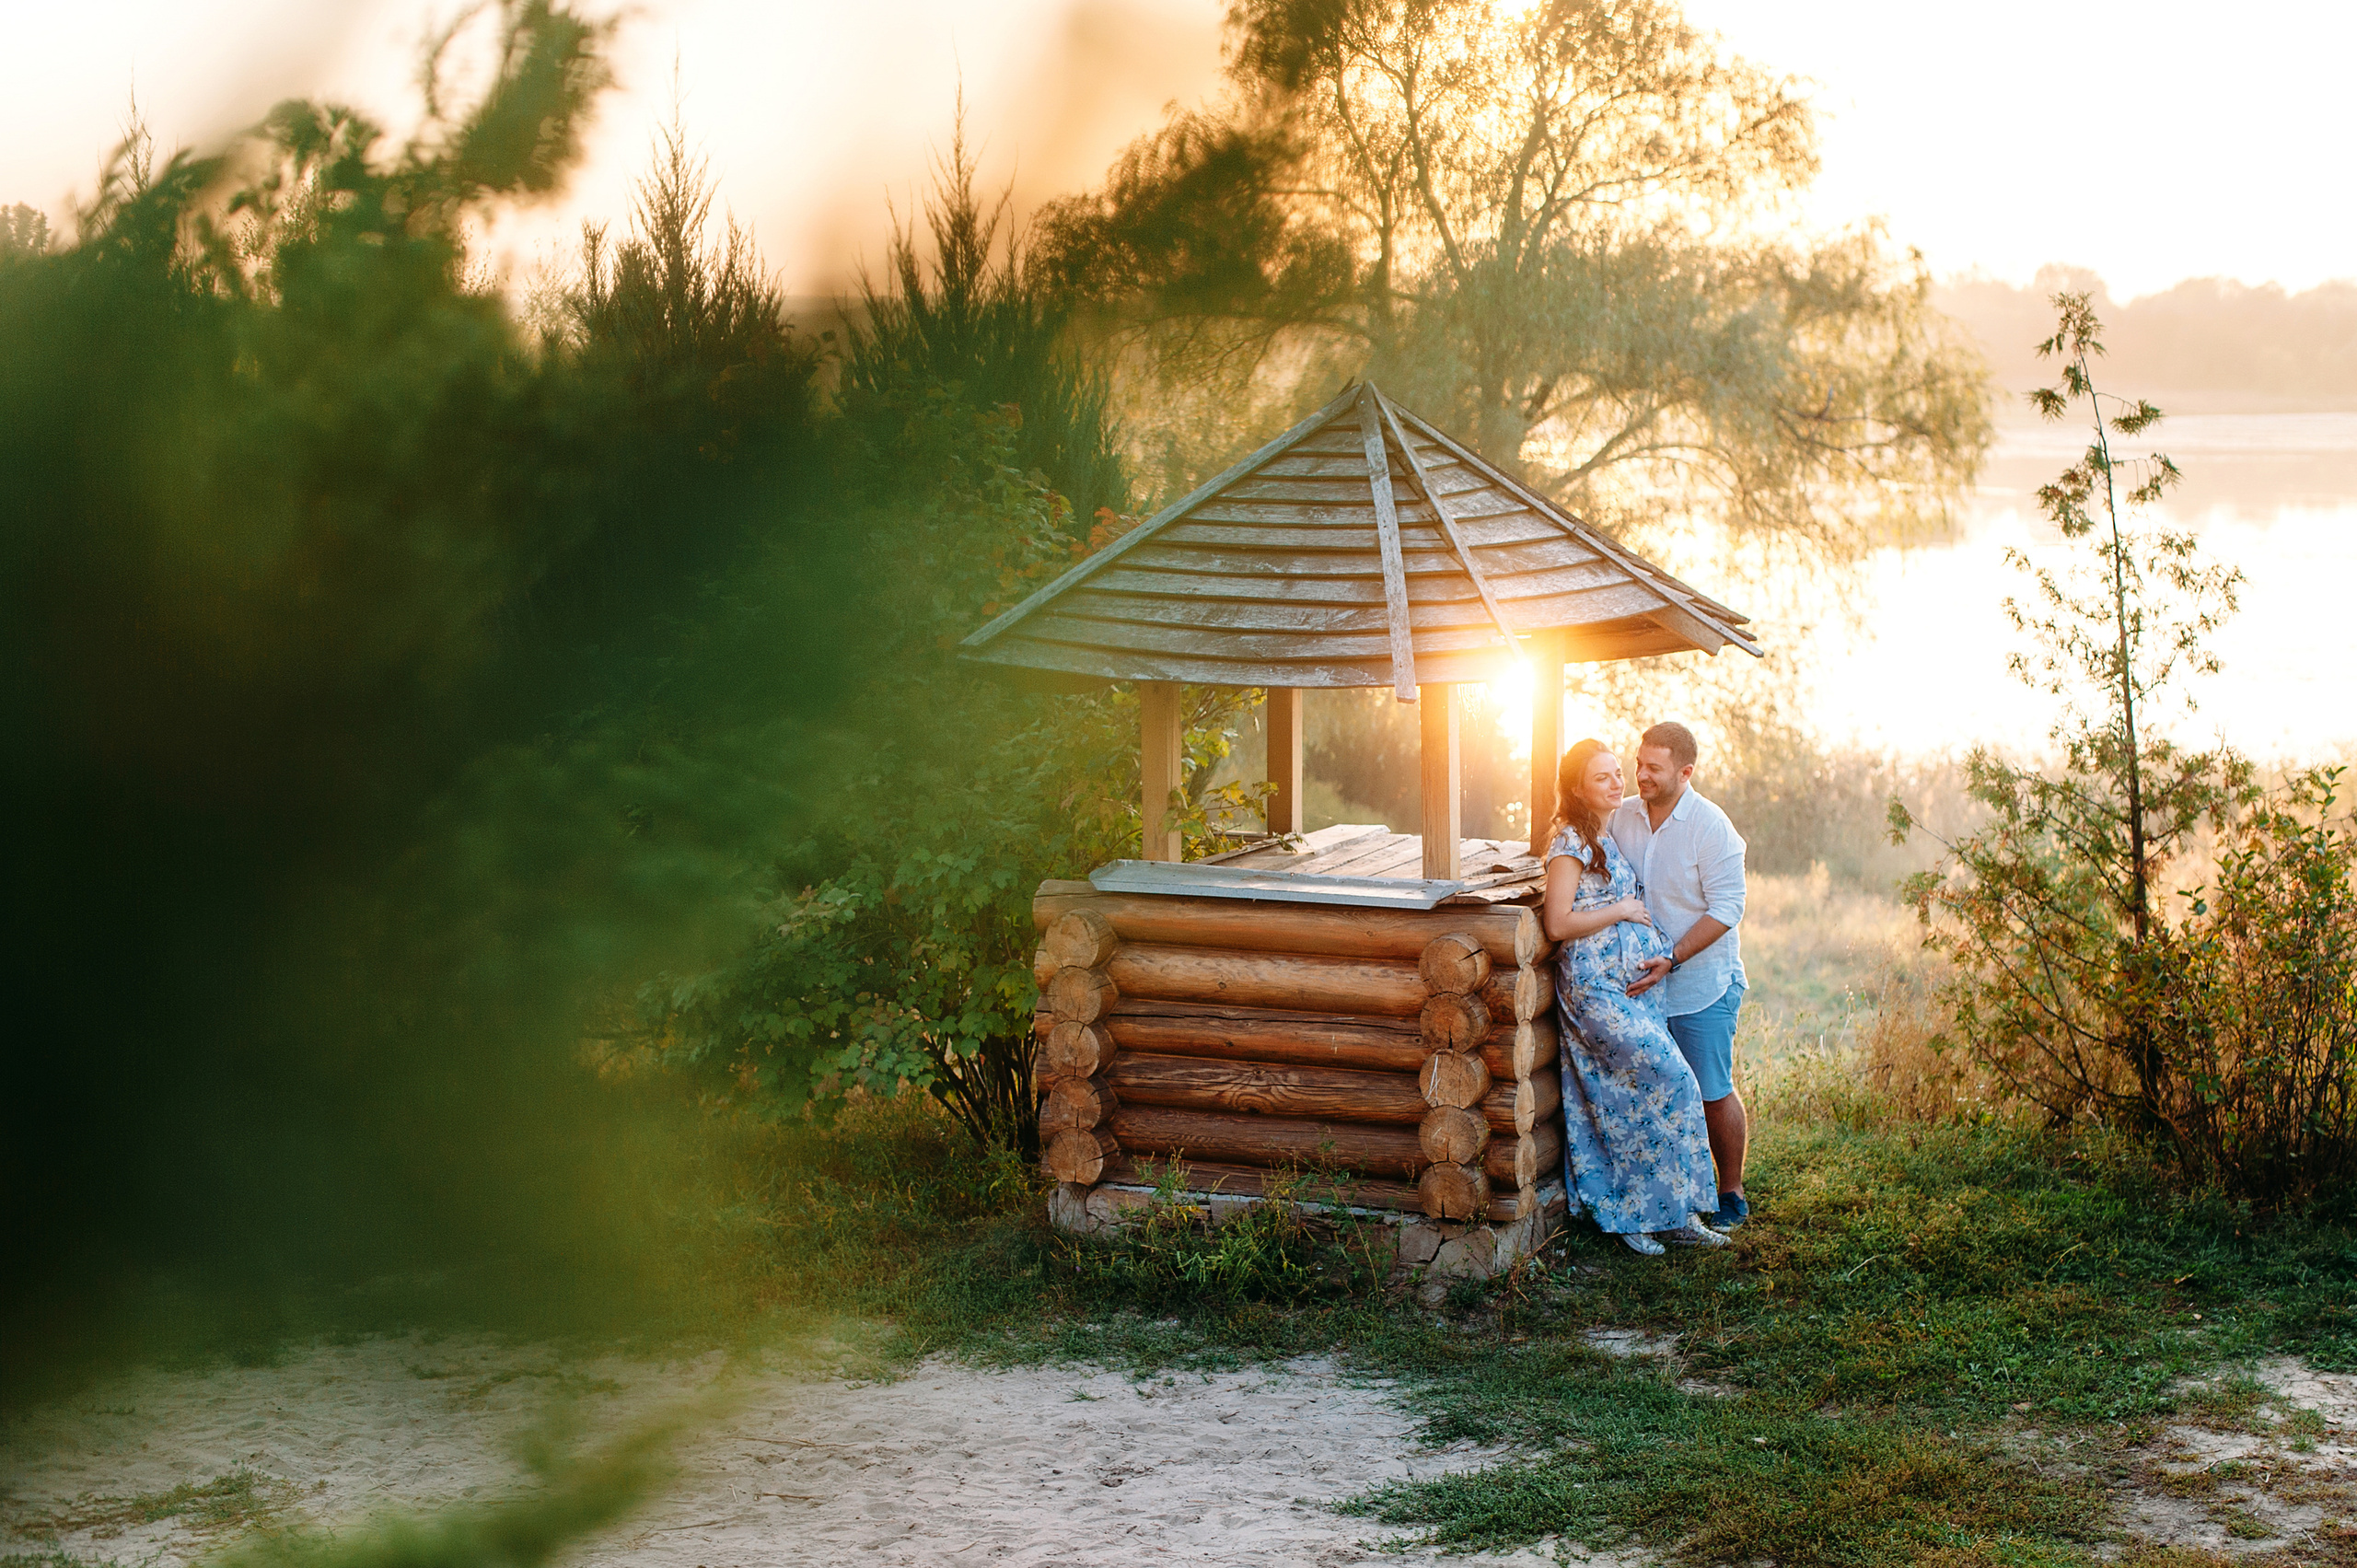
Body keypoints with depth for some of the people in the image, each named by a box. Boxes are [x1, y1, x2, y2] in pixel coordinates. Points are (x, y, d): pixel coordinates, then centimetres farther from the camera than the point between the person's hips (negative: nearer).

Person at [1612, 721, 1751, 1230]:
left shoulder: (1711, 828, -15)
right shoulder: (1622, 817, 2)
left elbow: (1726, 909, -16)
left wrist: (1671, 958, -23)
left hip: (1701, 986, -5)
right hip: (1641, 981, 5)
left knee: (1713, 1094, 2)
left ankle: (1731, 1194, 16)